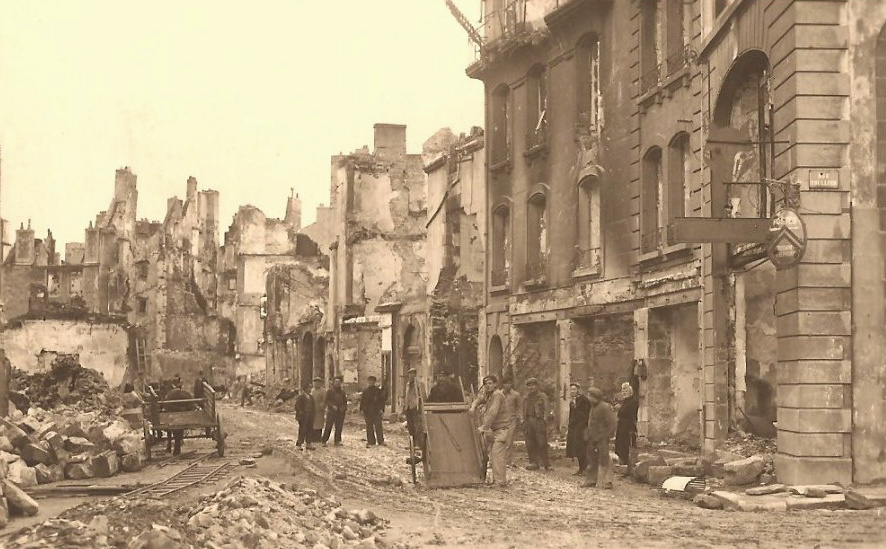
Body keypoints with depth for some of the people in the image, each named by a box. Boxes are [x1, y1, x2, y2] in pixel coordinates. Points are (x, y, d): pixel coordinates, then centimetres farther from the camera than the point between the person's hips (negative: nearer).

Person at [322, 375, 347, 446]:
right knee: (328, 426, -6)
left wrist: (344, 408, 0)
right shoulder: (330, 391, 3)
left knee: (339, 427, 3)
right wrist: (332, 406, -16)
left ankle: (337, 441, 11)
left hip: (340, 412, 4)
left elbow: (345, 401, 18)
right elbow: (327, 400, -2)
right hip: (331, 411, -4)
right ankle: (324, 441, -2)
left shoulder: (342, 391, 14)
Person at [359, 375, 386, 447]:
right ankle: (371, 441, 9)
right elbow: (362, 400, 12)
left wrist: (381, 409, -7)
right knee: (369, 427, 4)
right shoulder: (365, 391, 11)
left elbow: (382, 400, 4)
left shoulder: (379, 390, 6)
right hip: (367, 411, 2)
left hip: (377, 411, -2)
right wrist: (362, 409, 2)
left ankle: (381, 441, -1)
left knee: (378, 426, -6)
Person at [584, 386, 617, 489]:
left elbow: (611, 423, -13)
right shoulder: (593, 407, 14)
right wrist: (588, 435, 15)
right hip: (592, 438, 9)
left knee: (604, 460, -10)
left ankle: (607, 482, -8)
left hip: (602, 438, -8)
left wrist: (607, 435, -17)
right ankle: (590, 481, 20)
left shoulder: (605, 407, -12)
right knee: (592, 460, 12)